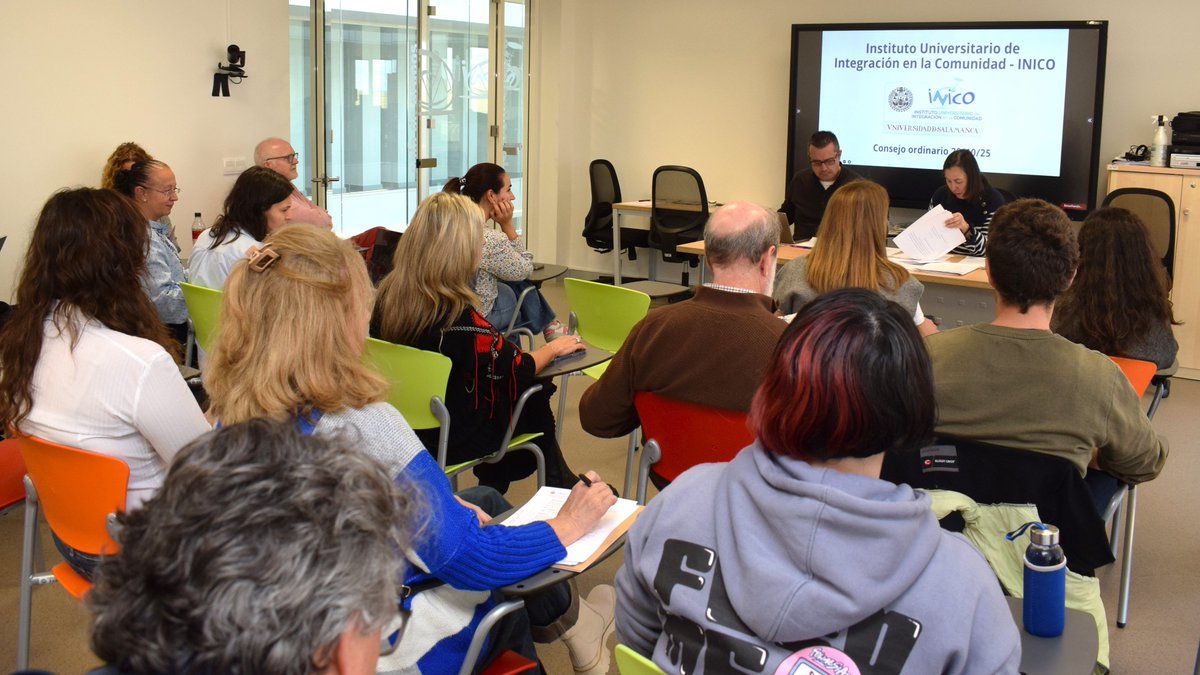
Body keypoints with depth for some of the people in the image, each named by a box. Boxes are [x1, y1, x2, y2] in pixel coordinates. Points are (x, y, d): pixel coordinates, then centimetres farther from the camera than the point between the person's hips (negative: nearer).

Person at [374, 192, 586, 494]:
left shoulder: (387, 295, -9)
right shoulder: (457, 316, -31)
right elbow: (519, 369, -16)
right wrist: (553, 348, 4)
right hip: (452, 441, -6)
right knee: (535, 395, 17)